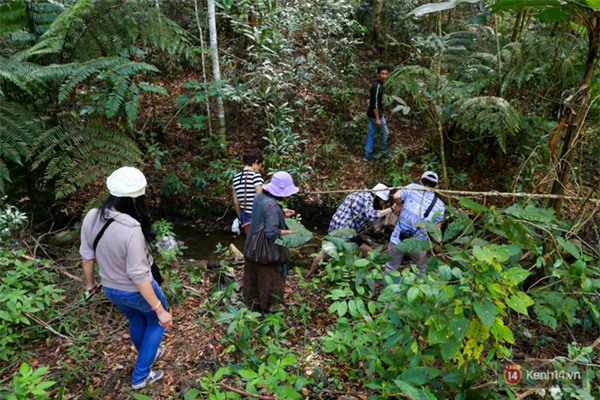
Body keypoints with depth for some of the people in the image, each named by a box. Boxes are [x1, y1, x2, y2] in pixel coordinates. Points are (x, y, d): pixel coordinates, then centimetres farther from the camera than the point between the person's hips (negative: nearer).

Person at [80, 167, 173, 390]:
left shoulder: (91, 218, -15)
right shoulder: (131, 230, -35)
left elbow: (87, 256, -1)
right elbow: (138, 275, -30)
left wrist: (90, 282, 18)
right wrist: (160, 309, -21)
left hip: (111, 289, 6)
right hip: (137, 290, -6)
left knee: (136, 321, 32)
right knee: (156, 320, 25)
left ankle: (148, 355, 58)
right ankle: (140, 376, 30)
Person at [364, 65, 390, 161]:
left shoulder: (377, 84, 7)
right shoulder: (377, 86, -24)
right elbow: (375, 103, -26)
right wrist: (378, 118, -25)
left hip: (372, 114, 9)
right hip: (376, 115, -9)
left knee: (371, 133, 12)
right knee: (384, 132, 11)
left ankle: (368, 155, 17)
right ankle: (383, 150, 30)